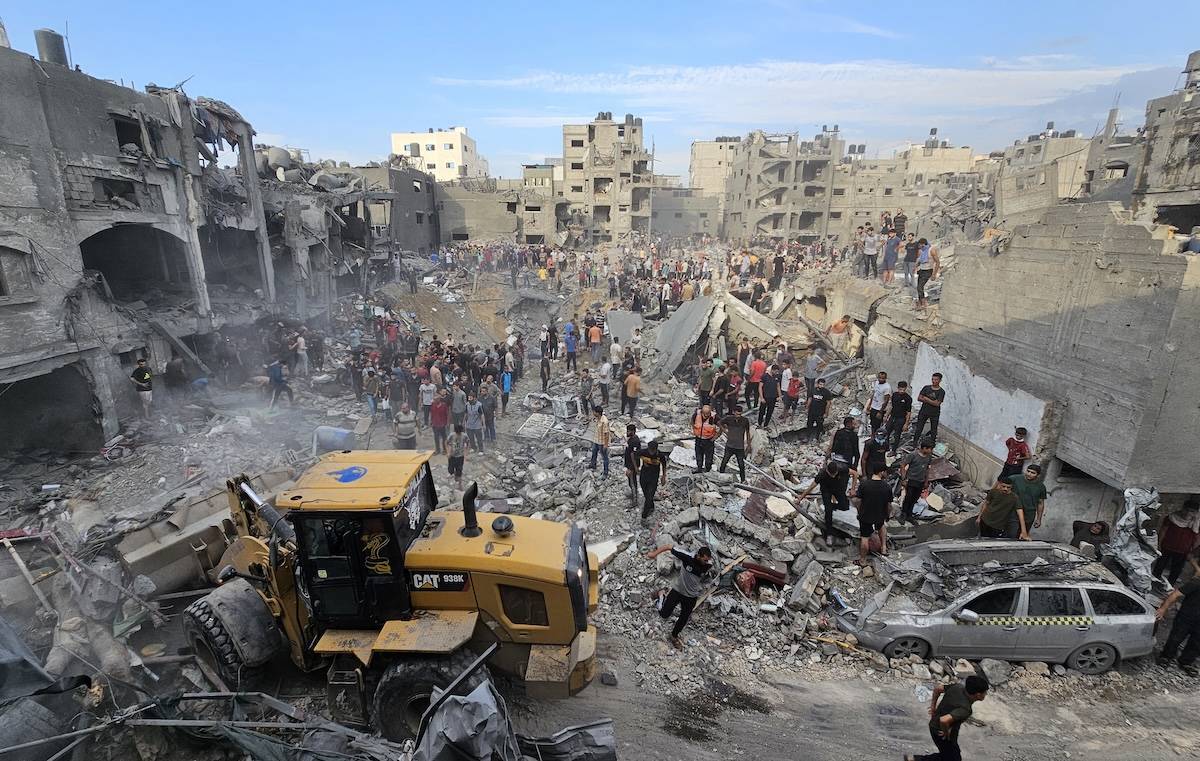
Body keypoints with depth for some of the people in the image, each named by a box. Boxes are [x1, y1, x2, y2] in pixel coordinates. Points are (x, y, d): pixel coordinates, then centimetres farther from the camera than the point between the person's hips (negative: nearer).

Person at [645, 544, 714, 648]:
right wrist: (655, 553, -27)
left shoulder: (708, 566, -21)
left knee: (684, 619, 16)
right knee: (664, 614, -3)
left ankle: (674, 636, 45)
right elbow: (670, 547, -26)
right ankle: (662, 599, 29)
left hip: (691, 596, 2)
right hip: (677, 590, -2)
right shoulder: (687, 557, -31)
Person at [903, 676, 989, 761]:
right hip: (942, 735, -8)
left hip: (934, 726, 8)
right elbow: (944, 720, -42)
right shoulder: (965, 709, -32)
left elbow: (937, 688, 4)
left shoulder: (957, 687, -10)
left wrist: (933, 706, 13)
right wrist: (946, 733, -22)